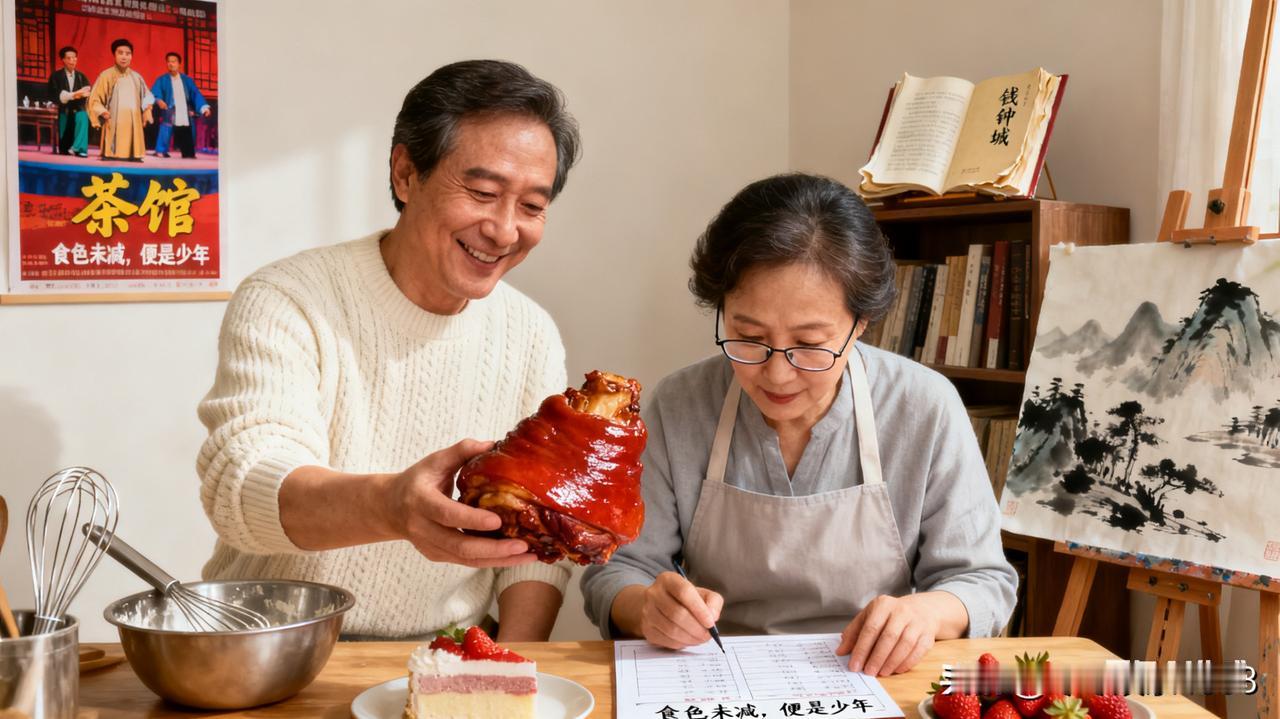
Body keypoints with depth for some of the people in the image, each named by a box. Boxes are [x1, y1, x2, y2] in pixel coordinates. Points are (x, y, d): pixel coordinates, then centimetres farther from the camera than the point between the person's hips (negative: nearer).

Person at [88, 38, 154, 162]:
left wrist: (146, 109, 9)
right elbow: (94, 100, 0)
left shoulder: (136, 77, 13)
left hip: (134, 125, 4)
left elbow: (146, 97, 27)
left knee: (134, 160, -1)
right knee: (113, 159, -11)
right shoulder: (106, 76, -1)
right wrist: (103, 112, -16)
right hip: (114, 125, -4)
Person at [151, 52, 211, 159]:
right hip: (169, 118, -2)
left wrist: (204, 107, -9)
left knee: (188, 150, 4)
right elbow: (154, 93, -8)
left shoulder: (187, 80, 14)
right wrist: (158, 100, -32)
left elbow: (196, 95, 7)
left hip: (186, 119, 2)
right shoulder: (161, 80, 6)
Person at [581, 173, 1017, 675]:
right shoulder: (675, 409, -6)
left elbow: (984, 582, -1)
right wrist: (646, 607, -24)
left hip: (871, 688, 0)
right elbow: (615, 573, -2)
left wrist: (927, 611, -22)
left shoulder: (927, 410, -8)